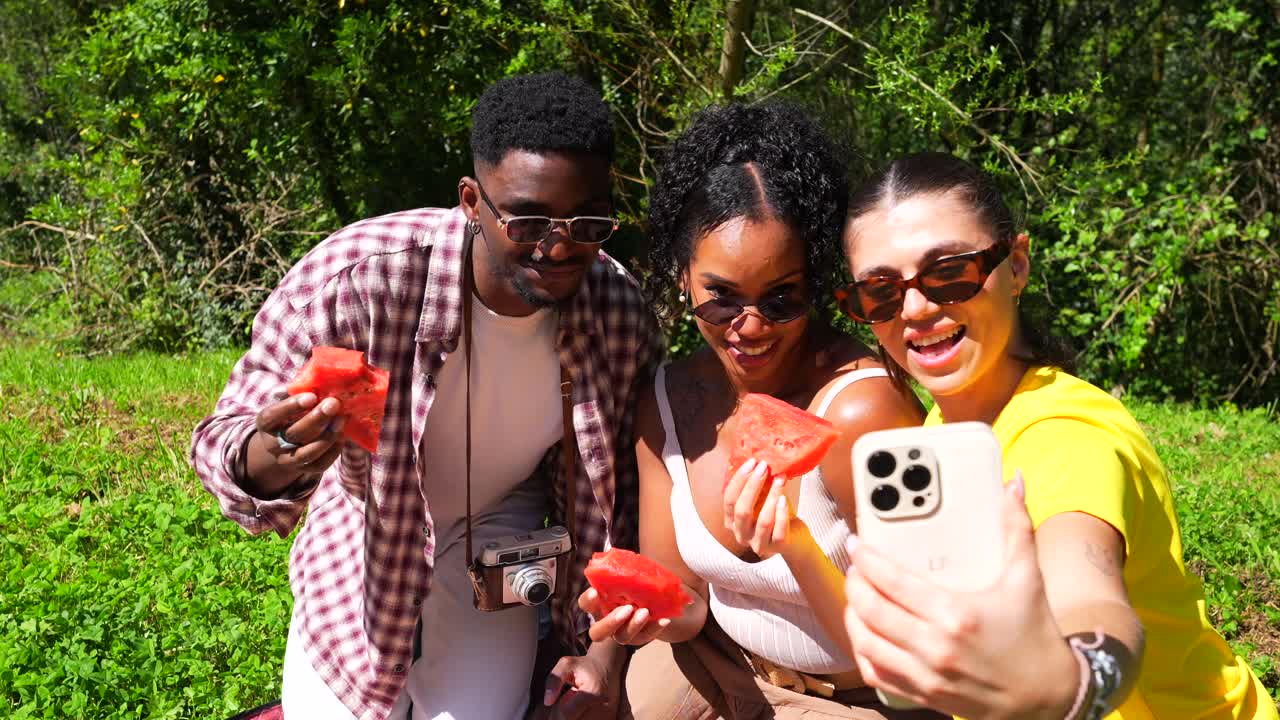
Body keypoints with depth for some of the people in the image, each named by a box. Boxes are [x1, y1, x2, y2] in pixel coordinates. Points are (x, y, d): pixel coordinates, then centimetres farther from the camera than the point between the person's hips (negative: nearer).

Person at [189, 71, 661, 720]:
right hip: (368, 538, -1)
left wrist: (607, 647, -8)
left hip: (499, 534, 2)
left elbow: (621, 486, -8)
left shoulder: (622, 314, -21)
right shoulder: (355, 277, -31)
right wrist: (270, 460, -52)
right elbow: (229, 439, -28)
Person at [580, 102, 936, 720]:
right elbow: (685, 599, 1)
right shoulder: (665, 401, -8)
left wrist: (799, 551, -35)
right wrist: (654, 615, -20)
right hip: (719, 666, 4)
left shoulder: (863, 408, -25)